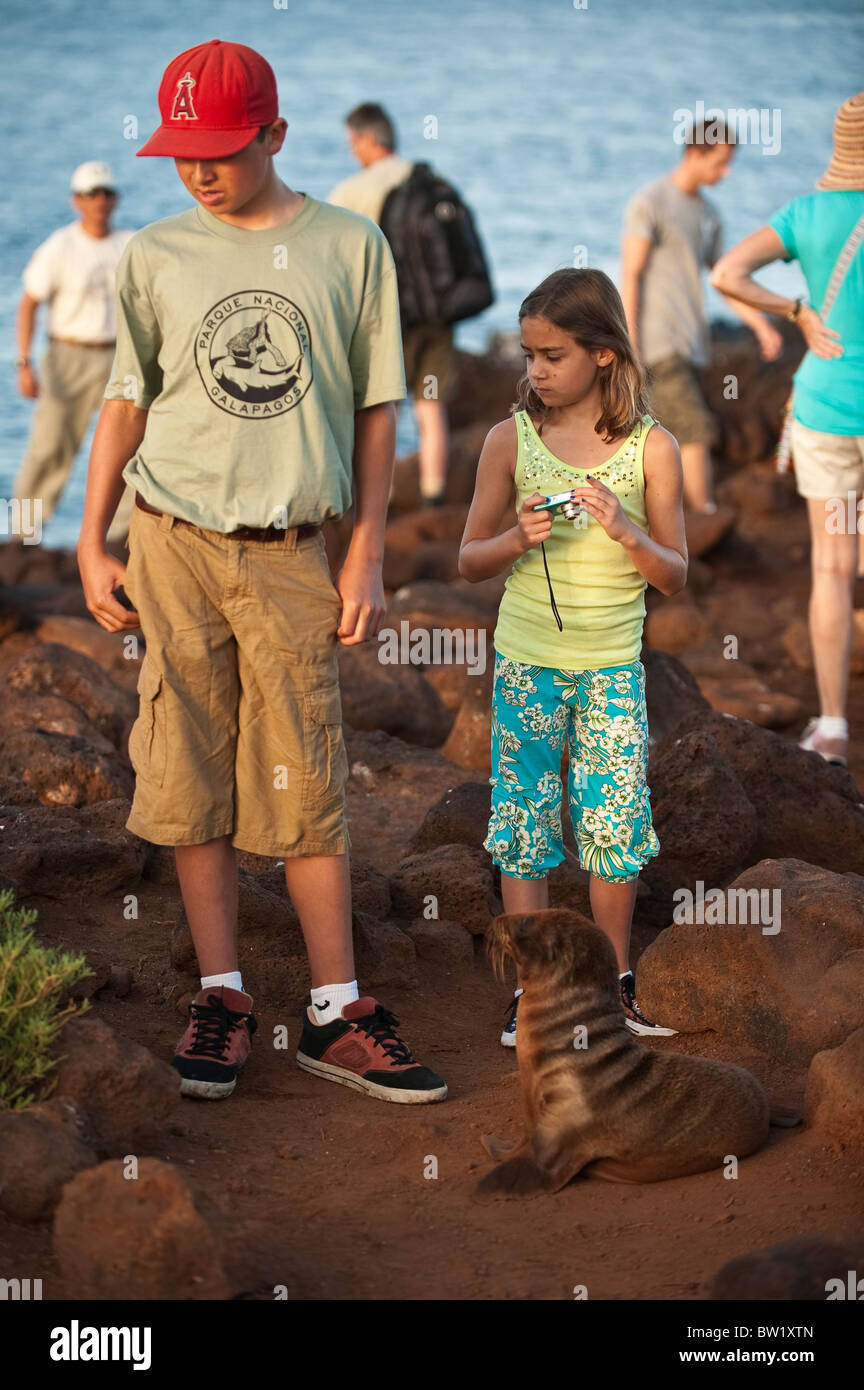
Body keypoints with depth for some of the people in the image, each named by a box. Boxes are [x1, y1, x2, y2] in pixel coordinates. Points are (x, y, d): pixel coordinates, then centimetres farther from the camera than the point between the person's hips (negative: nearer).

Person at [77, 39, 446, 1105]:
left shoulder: (349, 248, 4)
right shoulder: (154, 256, 6)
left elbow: (374, 409, 7)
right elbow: (126, 402, 11)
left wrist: (367, 554, 3)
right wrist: (92, 545, 7)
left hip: (290, 552, -1)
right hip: (174, 545, 1)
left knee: (306, 787, 0)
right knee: (193, 776, 2)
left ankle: (336, 1013, 7)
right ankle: (221, 997, 13)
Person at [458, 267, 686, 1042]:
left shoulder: (651, 447, -4)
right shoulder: (512, 439, -2)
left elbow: (676, 576, -2)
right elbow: (470, 562, 4)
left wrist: (622, 530, -20)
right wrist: (519, 539, -16)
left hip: (612, 666, 0)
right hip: (526, 663, 1)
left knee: (615, 823, 2)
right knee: (523, 822, 2)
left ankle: (614, 977, 20)